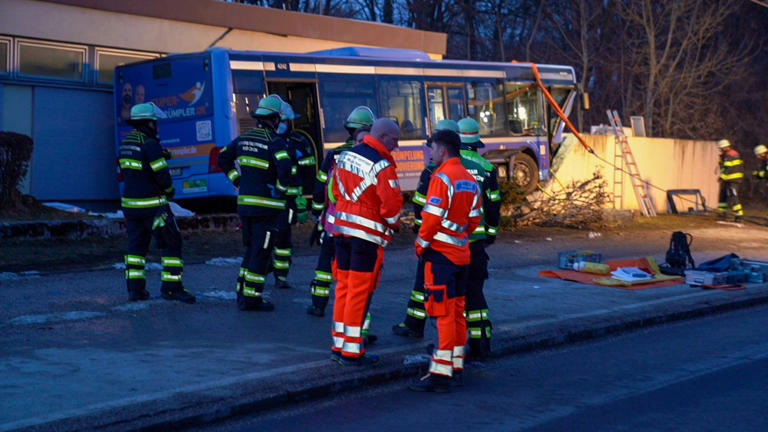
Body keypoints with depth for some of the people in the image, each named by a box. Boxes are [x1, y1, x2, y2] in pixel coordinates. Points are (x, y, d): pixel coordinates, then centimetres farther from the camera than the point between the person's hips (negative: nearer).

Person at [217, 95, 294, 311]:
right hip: (266, 205, -7)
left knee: (252, 248, 19)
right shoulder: (275, 142, -13)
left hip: (244, 202, 7)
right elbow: (285, 167, -28)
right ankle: (251, 298, 1)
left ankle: (242, 293, 22)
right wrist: (281, 189, -11)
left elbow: (223, 157, 18)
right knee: (261, 251, 0)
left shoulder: (244, 138, 9)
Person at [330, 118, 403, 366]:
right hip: (368, 233, -8)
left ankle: (339, 346, 20)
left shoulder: (345, 156, 9)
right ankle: (351, 352, 4)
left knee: (344, 286, 14)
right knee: (360, 291, -1)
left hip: (342, 227, 8)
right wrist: (393, 222, 0)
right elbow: (391, 202, -19)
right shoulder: (382, 165, -16)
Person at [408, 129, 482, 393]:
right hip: (461, 253, 9)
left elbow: (433, 218, -19)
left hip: (440, 252, -9)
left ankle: (441, 373, -9)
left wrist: (421, 244, -6)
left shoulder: (442, 178, -15)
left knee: (443, 313, -9)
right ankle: (456, 365, 24)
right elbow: (474, 218, 15)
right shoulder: (470, 180, 11)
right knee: (457, 311, 16)